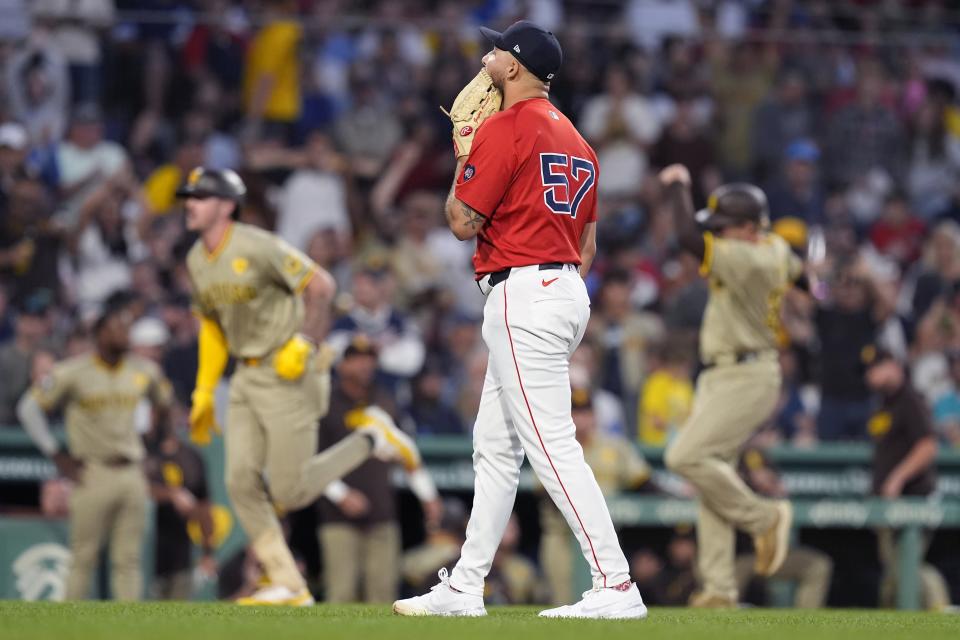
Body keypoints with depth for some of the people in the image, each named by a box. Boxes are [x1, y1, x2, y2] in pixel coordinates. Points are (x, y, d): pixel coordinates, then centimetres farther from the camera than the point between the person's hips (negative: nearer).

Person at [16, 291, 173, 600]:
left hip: (131, 472, 4)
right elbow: (29, 408, -2)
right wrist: (57, 456, -4)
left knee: (129, 560, 2)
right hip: (92, 475, -4)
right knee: (83, 558, -2)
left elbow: (163, 400, 27)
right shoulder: (73, 373, -7)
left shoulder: (145, 371, 7)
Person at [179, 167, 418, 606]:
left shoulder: (256, 247, -17)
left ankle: (369, 441, 14)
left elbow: (320, 284, -15)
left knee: (291, 493, -8)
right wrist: (203, 393, 15)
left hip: (288, 375, -8)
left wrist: (305, 343, -17)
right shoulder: (197, 261, 8)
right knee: (241, 482, -2)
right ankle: (288, 586, 3)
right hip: (247, 378, 8)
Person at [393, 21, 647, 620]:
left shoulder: (505, 128, -11)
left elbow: (463, 222, -12)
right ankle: (464, 588, 20)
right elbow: (588, 240, 19)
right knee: (494, 444, 15)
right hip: (568, 291, 10)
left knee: (552, 445, -13)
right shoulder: (575, 138, 17)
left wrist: (463, 160, 4)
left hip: (523, 294, -10)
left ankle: (615, 584, -18)